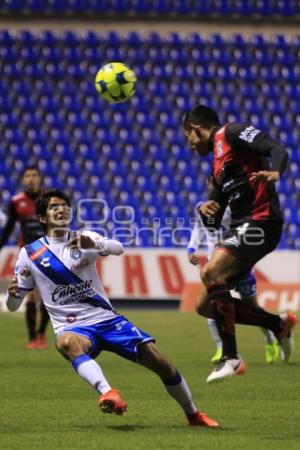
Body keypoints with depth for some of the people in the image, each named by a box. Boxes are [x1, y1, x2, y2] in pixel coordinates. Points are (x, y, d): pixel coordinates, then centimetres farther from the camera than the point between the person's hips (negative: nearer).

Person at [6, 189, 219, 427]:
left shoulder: (84, 237, 4)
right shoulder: (30, 255, 3)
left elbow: (118, 248, -18)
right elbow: (13, 306, 5)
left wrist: (93, 244, -40)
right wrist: (12, 294, -20)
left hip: (106, 318, 2)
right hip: (72, 327, -2)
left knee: (162, 364, -7)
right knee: (67, 343, -41)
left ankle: (193, 414, 14)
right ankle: (108, 392, -58)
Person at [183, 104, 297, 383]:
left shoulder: (231, 133, -1)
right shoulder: (218, 165, 25)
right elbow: (213, 223, 25)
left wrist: (274, 173, -38)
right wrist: (206, 210, 2)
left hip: (260, 222, -10)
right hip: (241, 227, 10)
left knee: (211, 273, -27)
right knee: (207, 304, 4)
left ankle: (231, 358, -24)